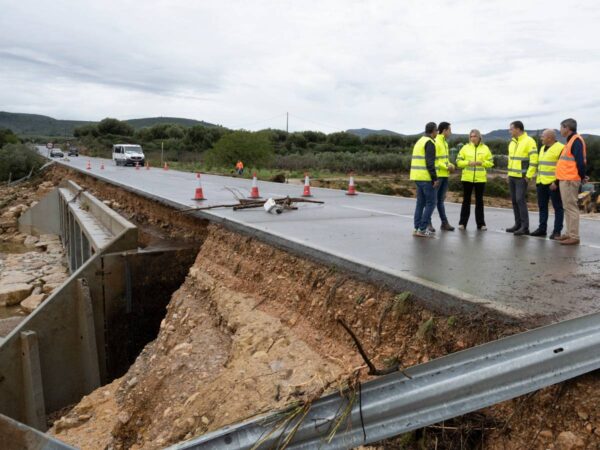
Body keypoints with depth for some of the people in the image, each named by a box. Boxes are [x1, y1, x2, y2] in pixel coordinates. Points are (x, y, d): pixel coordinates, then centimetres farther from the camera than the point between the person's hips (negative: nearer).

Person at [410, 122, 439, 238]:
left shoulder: (419, 141, 18)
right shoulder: (430, 143, -11)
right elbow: (430, 162, -19)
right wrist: (435, 178, -17)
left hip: (417, 176, 9)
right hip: (426, 177, -9)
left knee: (420, 203, 11)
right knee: (430, 203, -3)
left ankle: (417, 228, 11)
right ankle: (422, 229, -5)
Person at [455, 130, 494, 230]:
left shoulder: (485, 148, 5)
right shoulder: (465, 148, 3)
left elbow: (490, 162, 5)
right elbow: (458, 161, 0)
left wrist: (481, 163, -13)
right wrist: (468, 163, -15)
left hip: (480, 179, 0)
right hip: (467, 178, 0)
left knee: (479, 201, 7)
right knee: (466, 200, 5)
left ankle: (480, 223, 13)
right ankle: (462, 223, 10)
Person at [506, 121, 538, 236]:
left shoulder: (529, 141, -10)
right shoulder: (512, 142, 15)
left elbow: (533, 160, -14)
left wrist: (528, 176, -16)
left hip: (522, 177, -8)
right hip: (512, 177, 8)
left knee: (520, 200, -11)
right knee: (514, 200, 9)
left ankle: (525, 227, -7)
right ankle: (518, 224, 17)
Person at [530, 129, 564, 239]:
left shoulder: (560, 148, -10)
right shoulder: (543, 148, 17)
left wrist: (556, 182, -19)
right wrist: (537, 177, 19)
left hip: (553, 183, -8)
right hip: (542, 183, 8)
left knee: (557, 207, 1)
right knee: (542, 206, 12)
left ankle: (557, 231, 5)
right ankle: (542, 228, 19)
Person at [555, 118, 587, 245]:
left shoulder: (576, 140, -13)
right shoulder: (571, 140, 18)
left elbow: (580, 161, -18)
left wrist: (582, 177, -11)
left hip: (570, 180, -10)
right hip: (565, 179, 10)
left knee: (571, 207, -7)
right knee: (568, 207, 13)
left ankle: (574, 237, -4)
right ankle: (569, 233, 20)